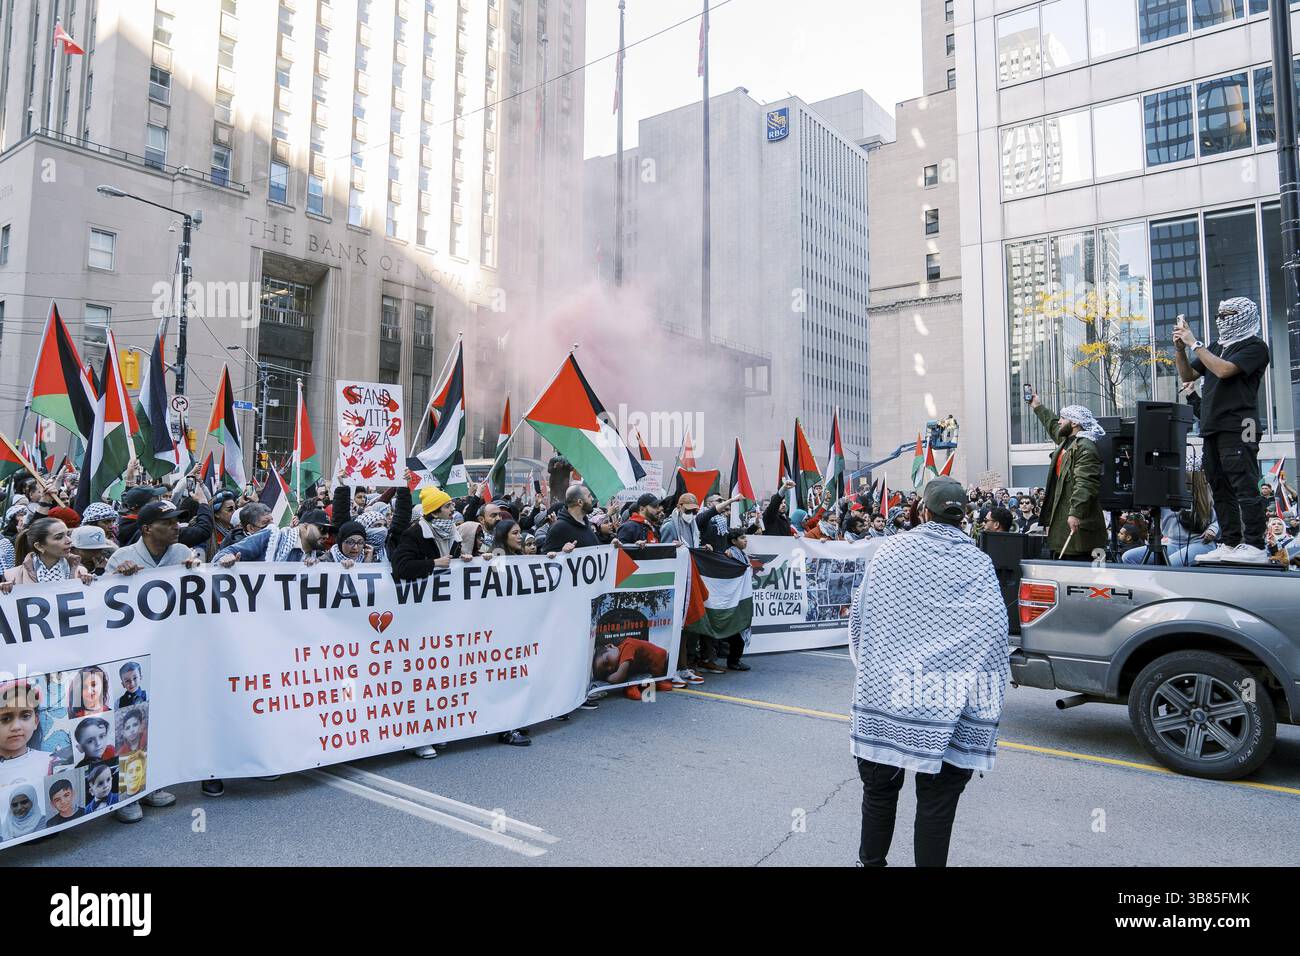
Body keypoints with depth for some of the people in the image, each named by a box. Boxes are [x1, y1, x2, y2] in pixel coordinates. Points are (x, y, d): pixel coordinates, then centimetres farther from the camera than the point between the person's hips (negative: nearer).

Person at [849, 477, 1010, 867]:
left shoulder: (891, 549, -3)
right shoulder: (977, 563, -4)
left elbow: (859, 614, 2)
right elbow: (993, 629, -6)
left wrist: (866, 666, 15)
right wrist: (984, 695, 2)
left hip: (884, 687, 1)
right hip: (946, 700, -1)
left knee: (880, 786, 17)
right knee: (937, 797, 10)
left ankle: (871, 860, 32)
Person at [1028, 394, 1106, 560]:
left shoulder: (1085, 447, -14)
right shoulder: (1066, 440, 18)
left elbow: (1084, 485, -24)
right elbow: (1053, 426, 42)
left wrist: (1075, 513, -32)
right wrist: (1038, 407, 54)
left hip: (1077, 522, -10)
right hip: (1061, 518, 10)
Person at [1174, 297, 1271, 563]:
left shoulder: (1254, 346, -1)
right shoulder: (1217, 347, 21)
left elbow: (1223, 370, -16)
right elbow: (1187, 375, 21)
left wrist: (1194, 344, -9)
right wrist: (1180, 348, 6)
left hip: (1238, 429, -8)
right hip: (1212, 429, 8)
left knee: (1245, 487, -10)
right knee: (1221, 489, 6)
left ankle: (1254, 546, -9)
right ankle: (1229, 545, 8)